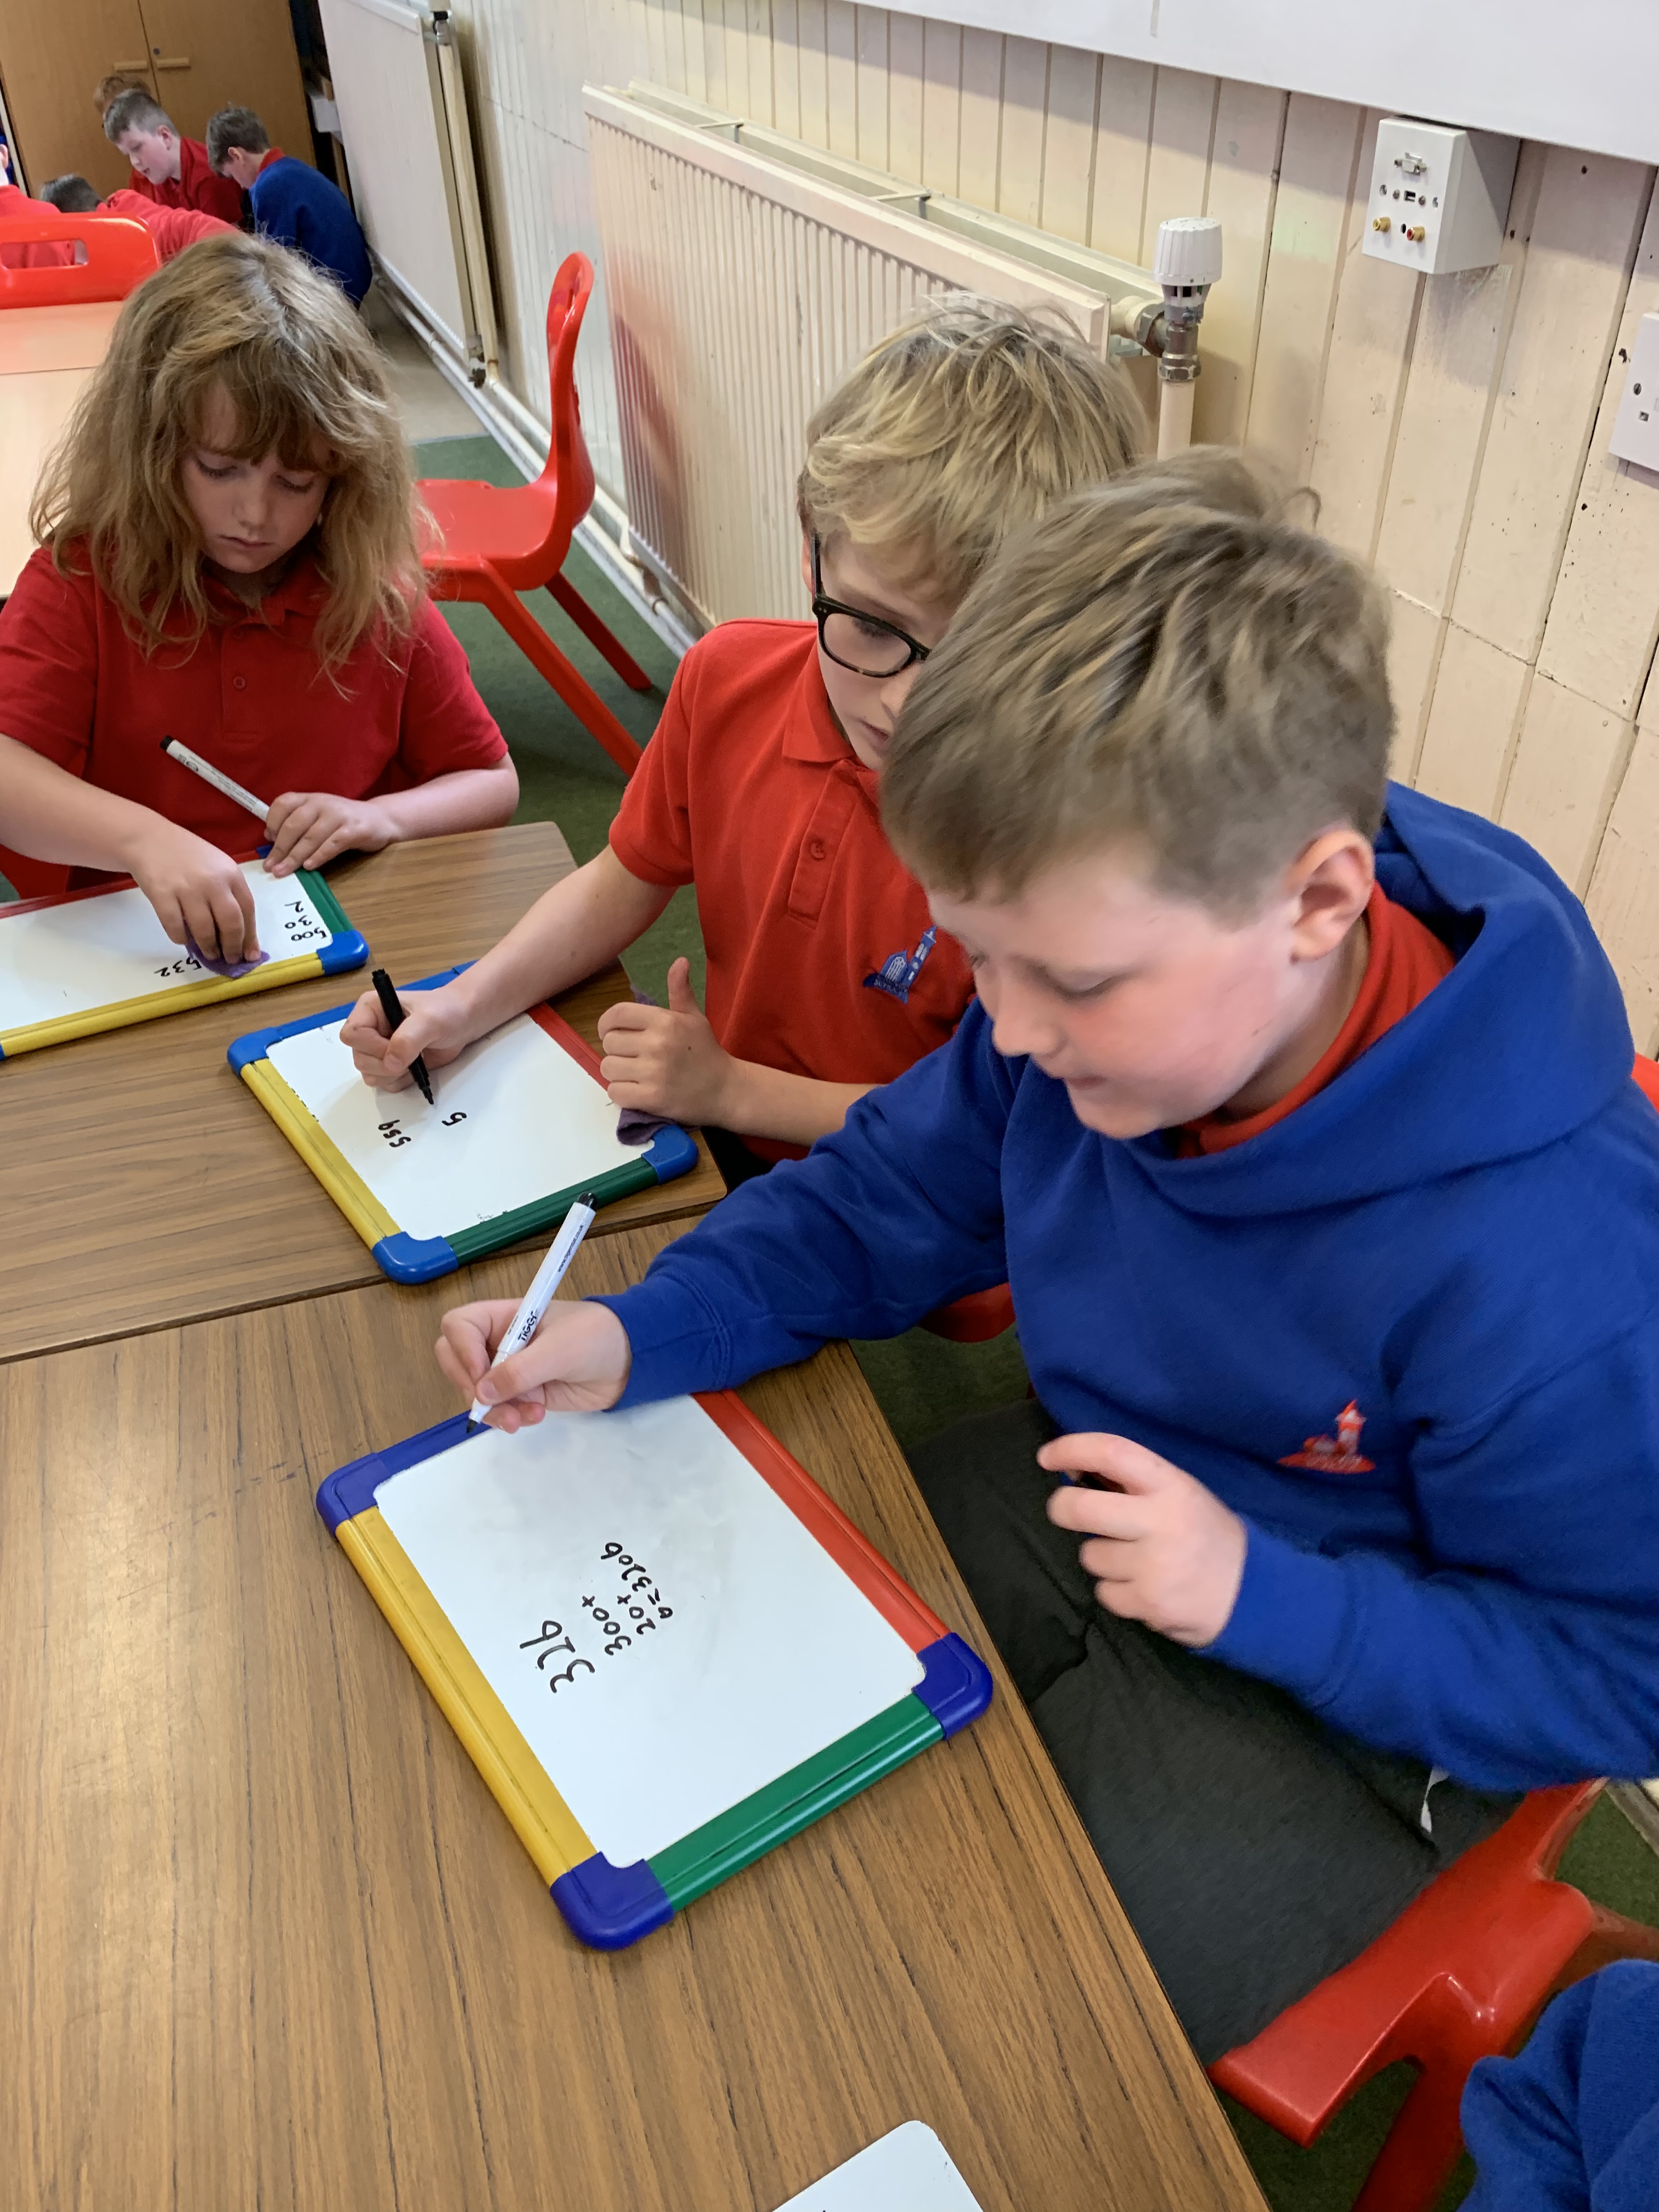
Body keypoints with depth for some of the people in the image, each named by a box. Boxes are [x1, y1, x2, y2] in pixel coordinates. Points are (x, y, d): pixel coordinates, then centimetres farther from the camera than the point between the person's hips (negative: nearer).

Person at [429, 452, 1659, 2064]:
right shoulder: (1115, 990, -17)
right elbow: (886, 1198, -2)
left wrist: (1262, 1598, -29)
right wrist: (639, 1338, -16)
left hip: (1336, 1695, -5)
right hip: (1084, 1488, 6)